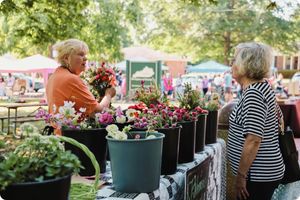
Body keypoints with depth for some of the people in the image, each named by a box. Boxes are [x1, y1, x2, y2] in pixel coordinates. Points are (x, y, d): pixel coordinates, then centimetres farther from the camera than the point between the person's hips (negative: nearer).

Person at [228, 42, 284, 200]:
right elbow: (278, 115, 23)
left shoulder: (253, 93, -20)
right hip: (266, 171, 9)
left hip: (258, 175, -9)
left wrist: (241, 175, -20)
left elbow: (253, 140, -25)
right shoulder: (262, 87, 9)